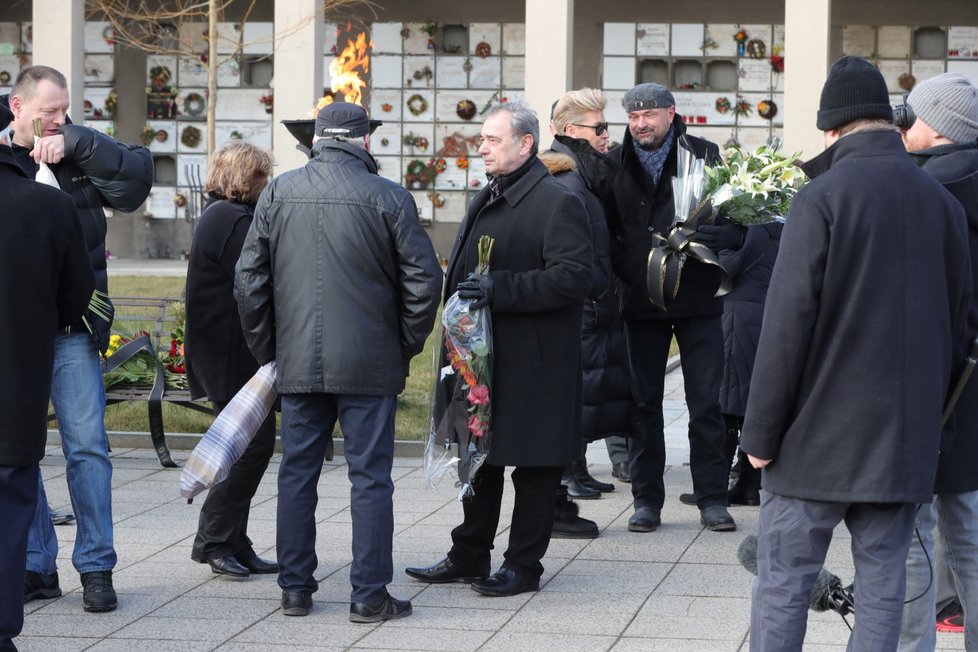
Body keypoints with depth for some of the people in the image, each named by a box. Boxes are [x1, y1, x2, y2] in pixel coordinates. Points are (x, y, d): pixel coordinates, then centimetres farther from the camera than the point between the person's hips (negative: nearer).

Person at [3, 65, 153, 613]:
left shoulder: (78, 155, 5)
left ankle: (97, 567, 6)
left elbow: (137, 173, -7)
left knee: (87, 445, -1)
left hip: (73, 327, 0)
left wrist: (75, 143, -14)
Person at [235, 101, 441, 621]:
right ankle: (369, 595, 3)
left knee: (297, 474, 12)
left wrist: (266, 348, 15)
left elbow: (249, 281, 5)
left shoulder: (277, 194, 3)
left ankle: (295, 589, 16)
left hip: (298, 361, 3)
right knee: (370, 476, 2)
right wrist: (407, 344, 8)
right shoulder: (388, 198, -7)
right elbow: (423, 281, -5)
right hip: (370, 363, -3)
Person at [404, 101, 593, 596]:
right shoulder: (484, 202, 17)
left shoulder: (557, 204, -13)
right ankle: (469, 557, 25)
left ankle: (524, 565, 9)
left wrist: (499, 288, -25)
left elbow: (574, 276, -22)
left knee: (534, 465, 1)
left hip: (532, 363, -9)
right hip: (481, 355, 9)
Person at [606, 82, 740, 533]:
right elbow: (606, 230, 8)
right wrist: (625, 267, -10)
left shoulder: (704, 156, -1)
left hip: (697, 297, -2)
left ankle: (711, 498, 10)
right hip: (641, 301, 2)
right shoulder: (616, 165, 4)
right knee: (644, 402, 6)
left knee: (706, 402, 1)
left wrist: (712, 238, -23)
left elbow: (736, 223, -3)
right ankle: (647, 499, 15)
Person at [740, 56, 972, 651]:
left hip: (819, 433, -4)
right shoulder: (942, 202, 5)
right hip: (907, 441, 5)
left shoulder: (823, 196, -10)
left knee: (783, 585, 2)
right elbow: (959, 323, 11)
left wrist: (761, 432, -8)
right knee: (883, 588, 8)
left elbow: (789, 321, -13)